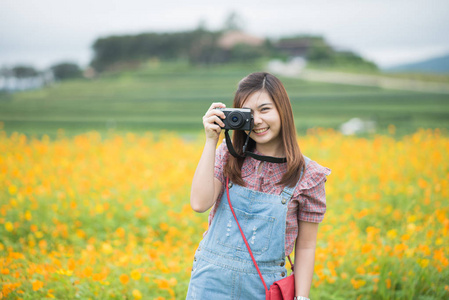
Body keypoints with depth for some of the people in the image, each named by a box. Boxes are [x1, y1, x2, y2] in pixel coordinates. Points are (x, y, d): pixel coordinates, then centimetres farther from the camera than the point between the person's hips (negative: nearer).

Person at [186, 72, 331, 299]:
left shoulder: (308, 176, -4)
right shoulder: (228, 156, 1)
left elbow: (305, 248, 0)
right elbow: (199, 203, -14)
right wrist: (211, 141, -13)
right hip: (212, 282, 1)